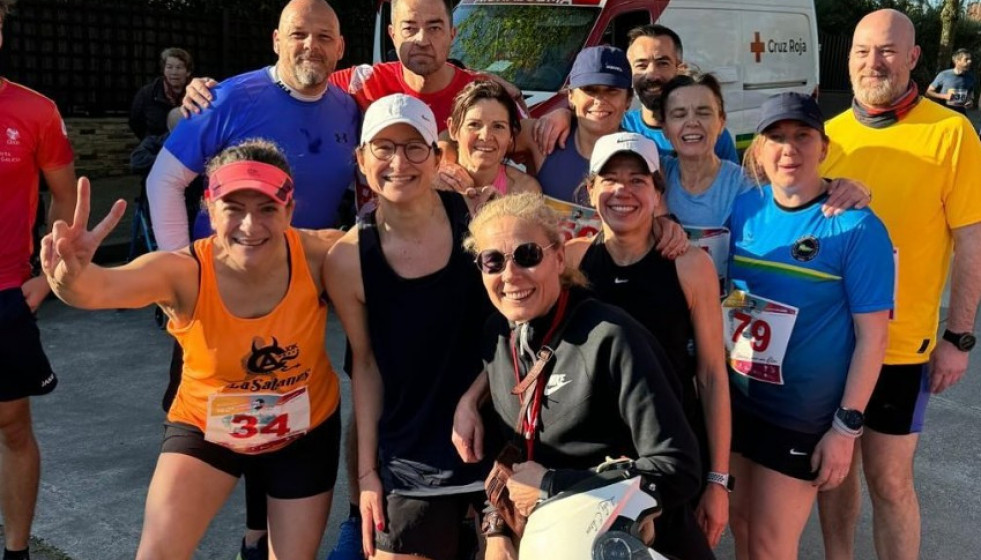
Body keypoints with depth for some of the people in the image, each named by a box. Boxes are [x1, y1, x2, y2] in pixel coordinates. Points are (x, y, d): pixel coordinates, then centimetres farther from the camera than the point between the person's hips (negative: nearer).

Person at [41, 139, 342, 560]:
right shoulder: (183, 273, -30)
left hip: (306, 431, 1)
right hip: (207, 428, -1)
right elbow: (100, 288, -47)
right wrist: (71, 274, -69)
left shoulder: (317, 257, -25)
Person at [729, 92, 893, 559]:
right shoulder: (744, 208, -1)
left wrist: (846, 427, -15)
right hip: (737, 400, 4)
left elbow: (872, 335, -14)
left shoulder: (857, 227, -15)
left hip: (804, 416, -4)